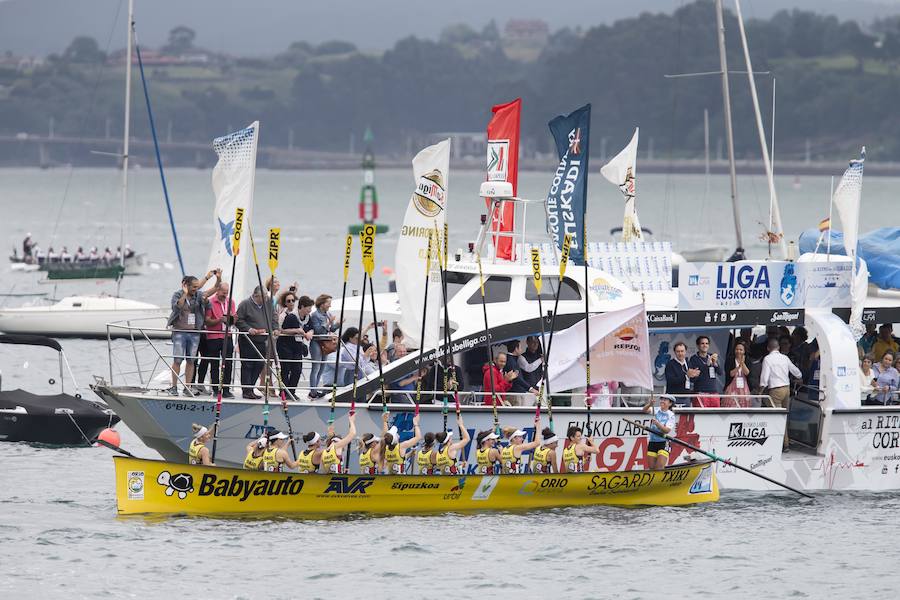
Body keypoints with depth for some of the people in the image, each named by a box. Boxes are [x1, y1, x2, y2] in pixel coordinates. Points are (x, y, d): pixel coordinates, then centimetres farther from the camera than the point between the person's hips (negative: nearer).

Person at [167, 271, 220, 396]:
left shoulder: (198, 296, 7)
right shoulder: (178, 295, -1)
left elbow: (213, 290, -2)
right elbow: (177, 306, -19)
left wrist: (218, 279, -18)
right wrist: (184, 294, -25)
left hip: (194, 333, 3)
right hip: (180, 332, -3)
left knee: (191, 361, 4)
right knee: (177, 360, -5)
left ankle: (187, 388, 8)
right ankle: (174, 387, 0)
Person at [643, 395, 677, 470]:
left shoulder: (671, 415, -2)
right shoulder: (656, 411, 7)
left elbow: (667, 430, -15)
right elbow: (645, 410, -11)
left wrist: (657, 424, -31)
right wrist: (649, 404, -33)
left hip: (663, 444, -4)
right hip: (652, 442, 4)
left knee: (659, 469, -15)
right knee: (651, 469, 3)